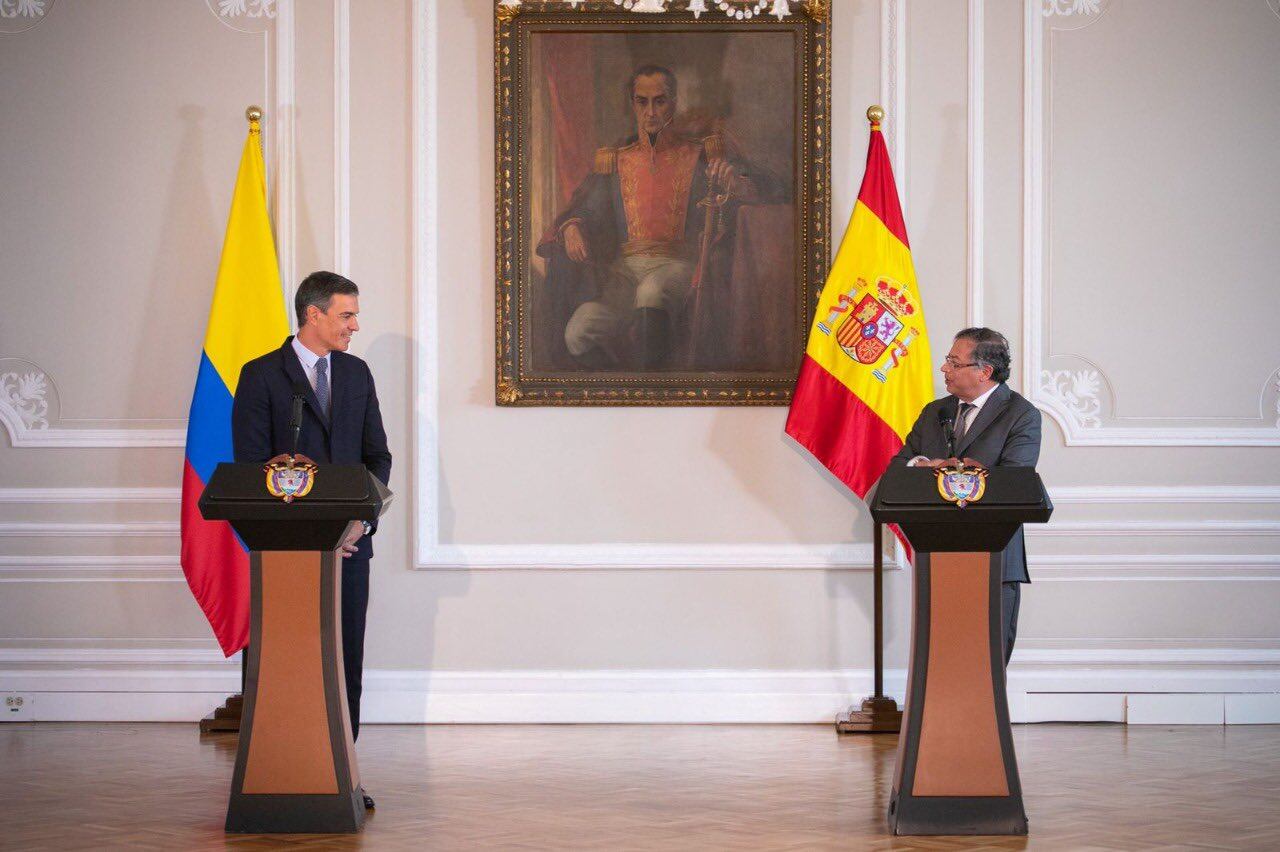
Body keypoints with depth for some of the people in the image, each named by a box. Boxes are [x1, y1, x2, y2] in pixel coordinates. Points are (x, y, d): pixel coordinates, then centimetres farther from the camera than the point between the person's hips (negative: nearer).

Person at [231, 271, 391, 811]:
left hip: (349, 541, 4)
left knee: (347, 658, 3)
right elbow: (252, 463, -7)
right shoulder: (262, 376, -3)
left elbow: (378, 455, 13)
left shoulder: (356, 374, 13)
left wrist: (362, 516, -5)